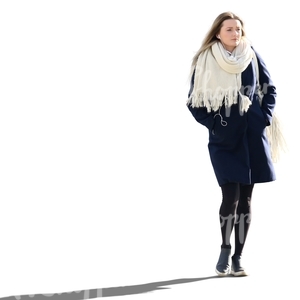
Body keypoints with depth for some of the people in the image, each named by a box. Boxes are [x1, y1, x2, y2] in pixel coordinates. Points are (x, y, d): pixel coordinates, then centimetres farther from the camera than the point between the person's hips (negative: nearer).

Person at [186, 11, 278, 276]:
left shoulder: (252, 56, 3)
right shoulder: (205, 61, -3)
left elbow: (270, 89, 13)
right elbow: (194, 101, 1)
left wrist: (265, 117, 2)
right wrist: (212, 123, -8)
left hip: (252, 136, 3)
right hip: (224, 139, -2)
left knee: (245, 199, 4)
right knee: (231, 196, -11)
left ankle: (238, 256, 13)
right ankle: (225, 249, 10)